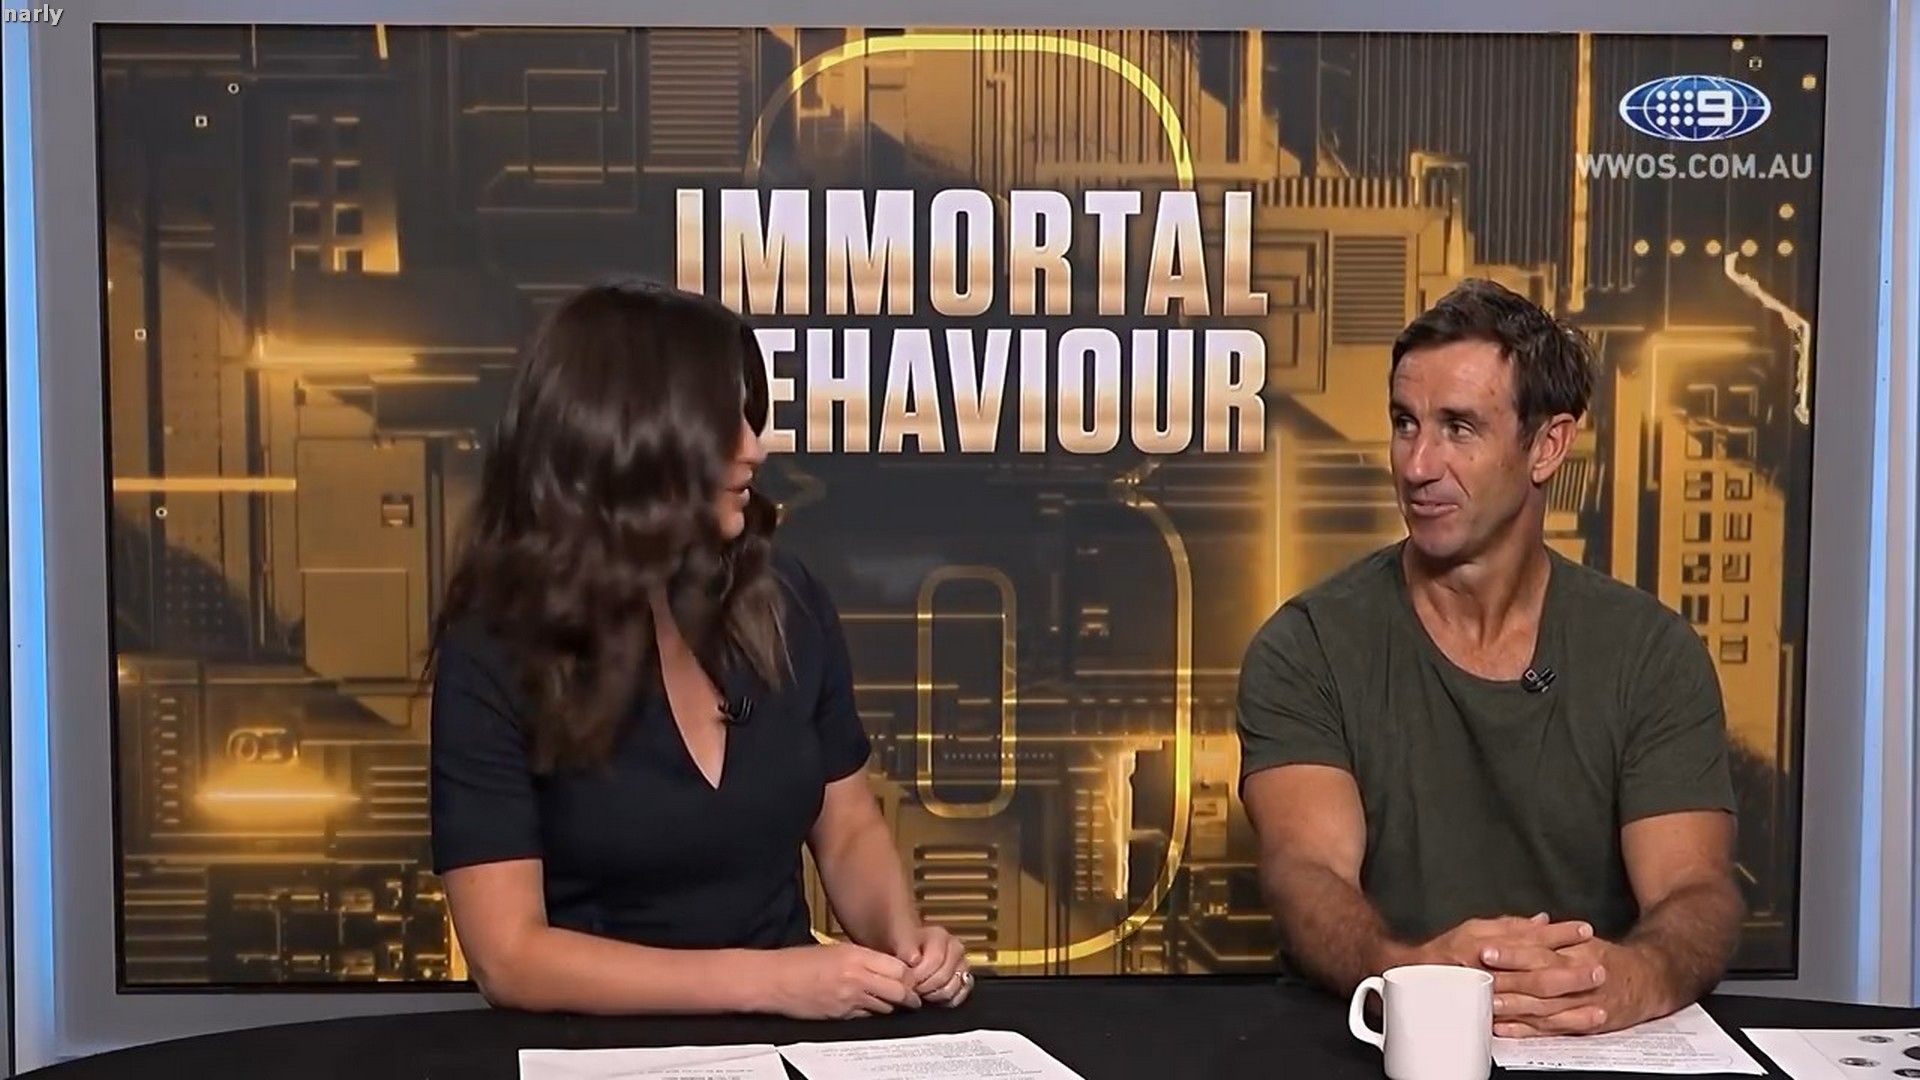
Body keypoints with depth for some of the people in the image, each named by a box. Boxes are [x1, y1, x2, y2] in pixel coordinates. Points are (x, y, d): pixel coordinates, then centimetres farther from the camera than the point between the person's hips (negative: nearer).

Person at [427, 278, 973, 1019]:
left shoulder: (785, 601, 1)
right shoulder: (493, 656, -11)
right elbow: (508, 956, -14)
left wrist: (902, 936, -8)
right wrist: (766, 981, -21)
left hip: (795, 1027, 3)